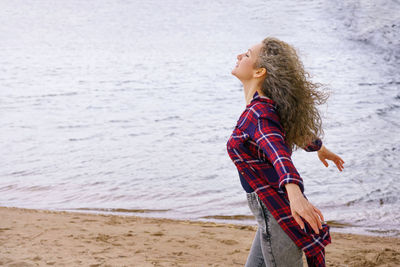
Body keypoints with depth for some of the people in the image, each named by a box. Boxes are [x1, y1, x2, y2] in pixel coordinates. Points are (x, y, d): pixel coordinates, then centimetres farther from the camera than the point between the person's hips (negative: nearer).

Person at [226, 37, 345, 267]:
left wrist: (295, 194, -54)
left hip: (280, 212, -9)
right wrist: (321, 149, 47)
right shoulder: (263, 106, 9)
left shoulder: (259, 113, -19)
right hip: (273, 212, 9)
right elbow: (299, 129, 26)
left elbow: (279, 152, -37)